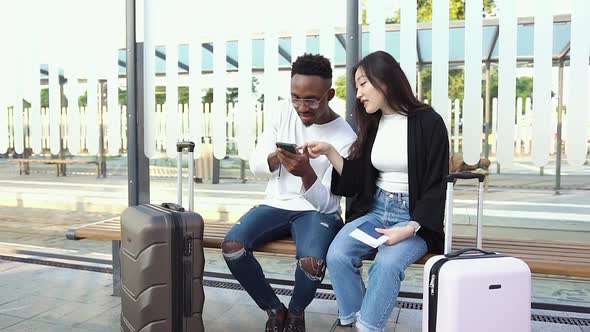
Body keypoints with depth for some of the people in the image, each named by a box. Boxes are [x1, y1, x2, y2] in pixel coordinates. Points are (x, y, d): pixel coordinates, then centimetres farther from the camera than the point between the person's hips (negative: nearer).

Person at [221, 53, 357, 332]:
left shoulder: (345, 138, -15)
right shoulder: (282, 114, -3)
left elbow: (324, 203, -16)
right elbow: (255, 165, -1)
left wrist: (307, 172, -37)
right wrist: (277, 158, -26)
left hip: (317, 211, -3)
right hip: (276, 204, 4)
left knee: (312, 262, -33)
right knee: (231, 246, -22)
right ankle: (274, 309, 4)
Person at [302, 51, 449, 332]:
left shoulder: (428, 122, -8)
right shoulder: (372, 123, 9)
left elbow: (436, 186, -8)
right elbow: (356, 180, 9)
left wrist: (410, 228, -21)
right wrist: (329, 152, -3)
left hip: (415, 216, -5)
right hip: (375, 209, 5)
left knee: (386, 263, -32)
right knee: (337, 255, -21)